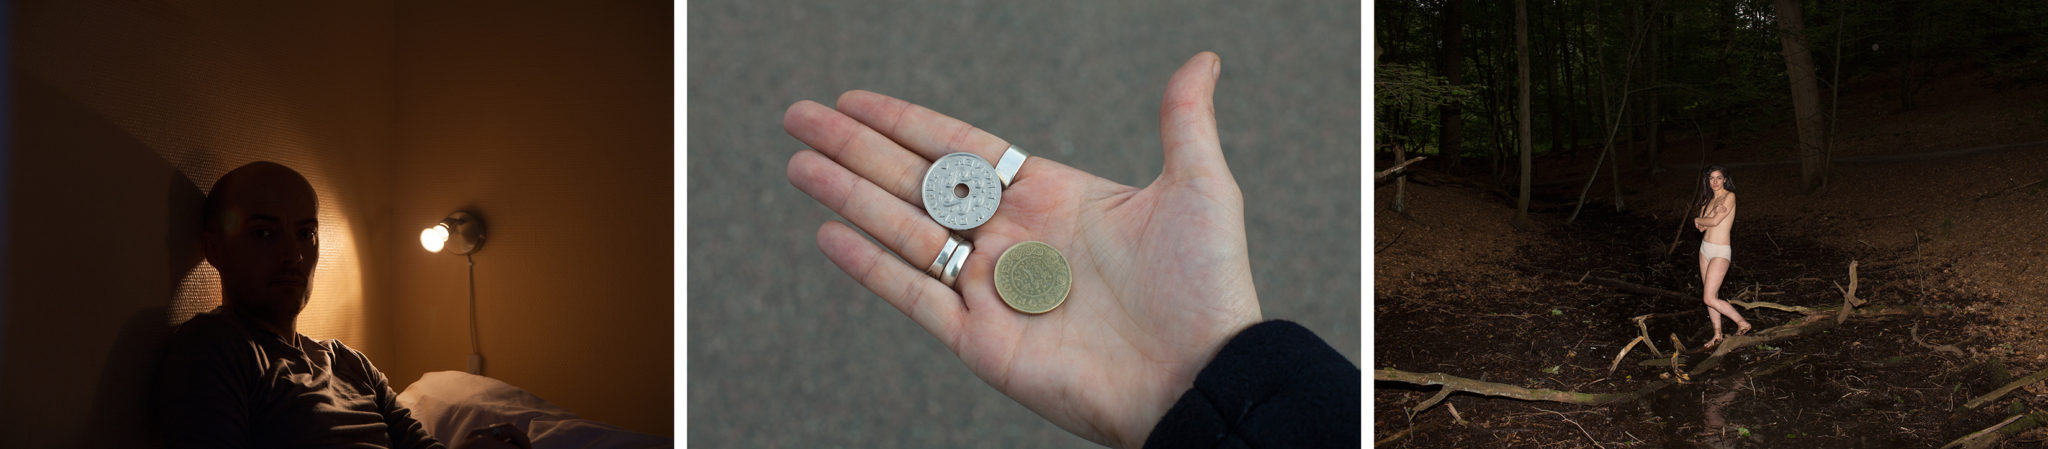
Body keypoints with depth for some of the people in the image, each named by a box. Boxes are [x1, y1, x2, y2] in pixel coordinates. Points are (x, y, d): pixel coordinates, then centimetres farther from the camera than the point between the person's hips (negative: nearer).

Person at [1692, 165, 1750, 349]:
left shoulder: (1729, 196, -11)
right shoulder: (1709, 200, 11)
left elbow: (1715, 221, -19)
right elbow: (1702, 228, 4)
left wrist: (1698, 219, 0)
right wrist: (1708, 217, -16)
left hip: (1720, 252, -8)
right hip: (1705, 249, 8)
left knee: (1709, 298, -11)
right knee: (1710, 295, 11)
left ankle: (1742, 323, 4)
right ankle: (1717, 335, 20)